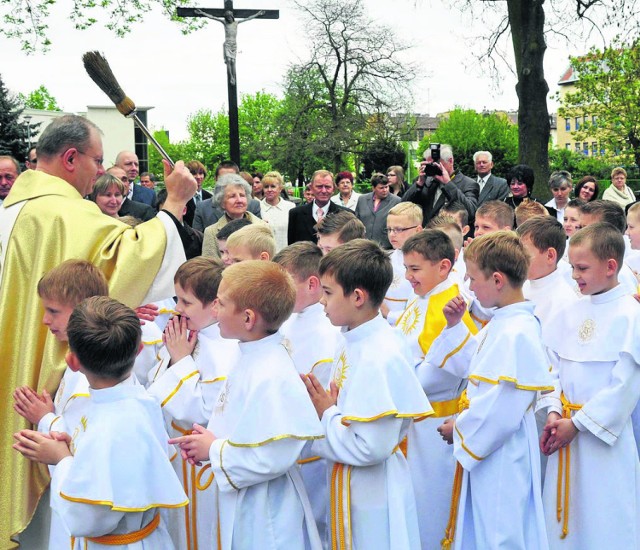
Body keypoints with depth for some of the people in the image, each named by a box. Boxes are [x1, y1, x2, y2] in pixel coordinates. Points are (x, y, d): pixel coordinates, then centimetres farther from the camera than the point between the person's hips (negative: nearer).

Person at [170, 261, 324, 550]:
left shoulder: (270, 376, -27)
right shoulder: (249, 358, 2)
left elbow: (274, 457, -29)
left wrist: (213, 450, -17)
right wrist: (209, 440, -1)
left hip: (264, 514, -9)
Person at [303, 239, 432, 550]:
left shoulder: (379, 357, -25)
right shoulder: (353, 343, 3)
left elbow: (371, 447, -28)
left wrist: (326, 415, -15)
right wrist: (323, 405, -6)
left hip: (372, 499, -9)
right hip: (348, 488, 9)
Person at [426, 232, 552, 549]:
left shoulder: (516, 334, -26)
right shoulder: (500, 324, 6)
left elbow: (500, 412, -27)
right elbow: (470, 365, 20)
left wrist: (459, 431, -12)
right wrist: (454, 327, 7)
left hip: (501, 458, -10)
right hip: (484, 451, 10)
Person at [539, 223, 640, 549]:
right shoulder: (570, 314, 6)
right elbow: (553, 367, 8)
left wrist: (577, 423, -13)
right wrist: (553, 412, -6)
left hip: (605, 435, -5)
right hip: (566, 429, 6)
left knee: (603, 519, 3)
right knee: (563, 518, 14)